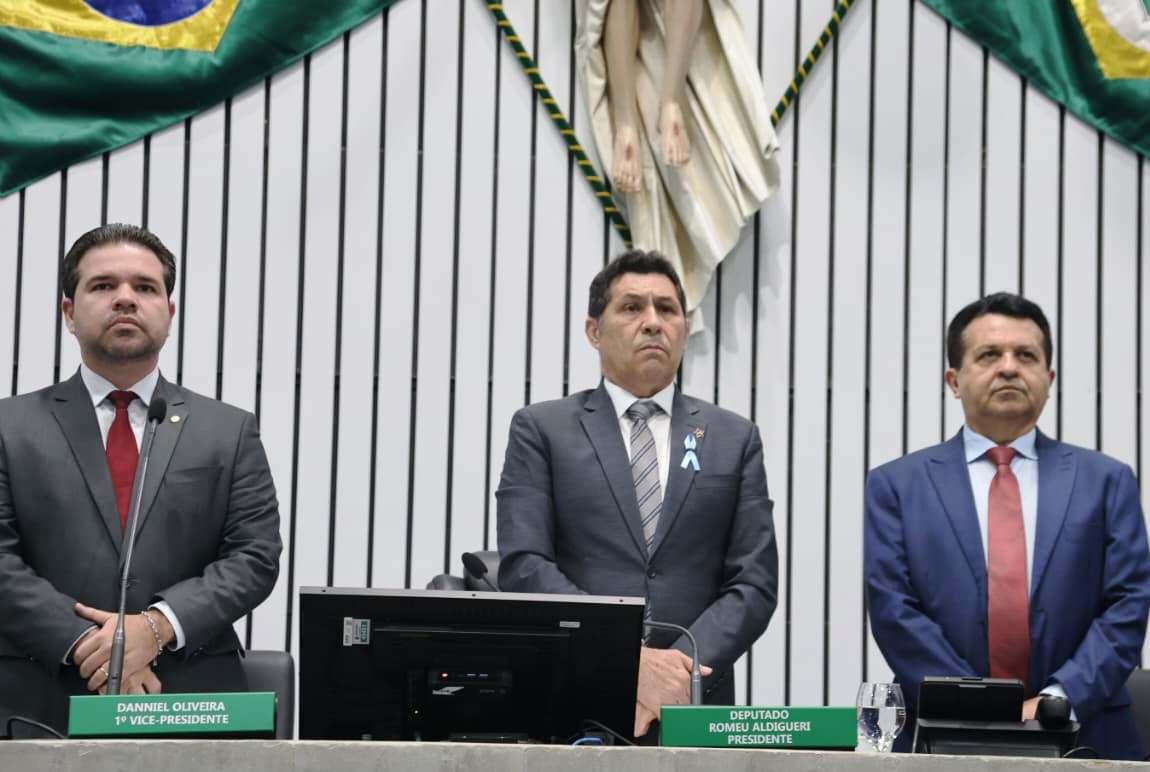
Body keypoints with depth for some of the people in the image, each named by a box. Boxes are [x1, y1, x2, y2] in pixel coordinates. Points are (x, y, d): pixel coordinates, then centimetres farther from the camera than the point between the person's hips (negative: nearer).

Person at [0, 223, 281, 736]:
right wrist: (83, 645, -15)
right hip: (46, 710, -1)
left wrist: (157, 626, -13)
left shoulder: (229, 432, 10)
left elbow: (255, 557, 2)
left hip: (191, 706, 1)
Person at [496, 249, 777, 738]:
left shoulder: (734, 439, 13)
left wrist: (680, 668, -10)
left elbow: (754, 582, 5)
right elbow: (523, 566, -4)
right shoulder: (541, 431, 7)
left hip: (692, 707, 2)